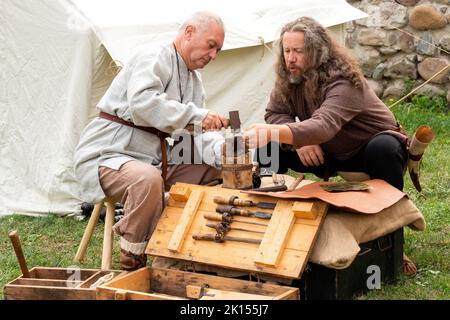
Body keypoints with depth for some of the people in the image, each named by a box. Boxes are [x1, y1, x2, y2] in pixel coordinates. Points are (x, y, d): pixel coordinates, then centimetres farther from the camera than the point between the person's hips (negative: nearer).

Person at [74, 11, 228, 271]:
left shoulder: (194, 80, 15)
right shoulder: (154, 58, -12)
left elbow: (195, 135, 5)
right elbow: (142, 104, -32)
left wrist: (220, 149, -17)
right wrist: (197, 115, -34)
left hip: (155, 161, 9)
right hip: (106, 155, -9)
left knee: (218, 169, 2)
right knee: (147, 178, -39)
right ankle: (133, 262, -21)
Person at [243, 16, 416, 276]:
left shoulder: (344, 82, -35)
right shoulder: (288, 78, -11)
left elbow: (324, 126, -52)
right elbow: (275, 114, -7)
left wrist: (275, 132, -70)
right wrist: (299, 140, -28)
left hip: (375, 146, -6)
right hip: (328, 155, 6)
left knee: (382, 149, -41)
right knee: (268, 147, -13)